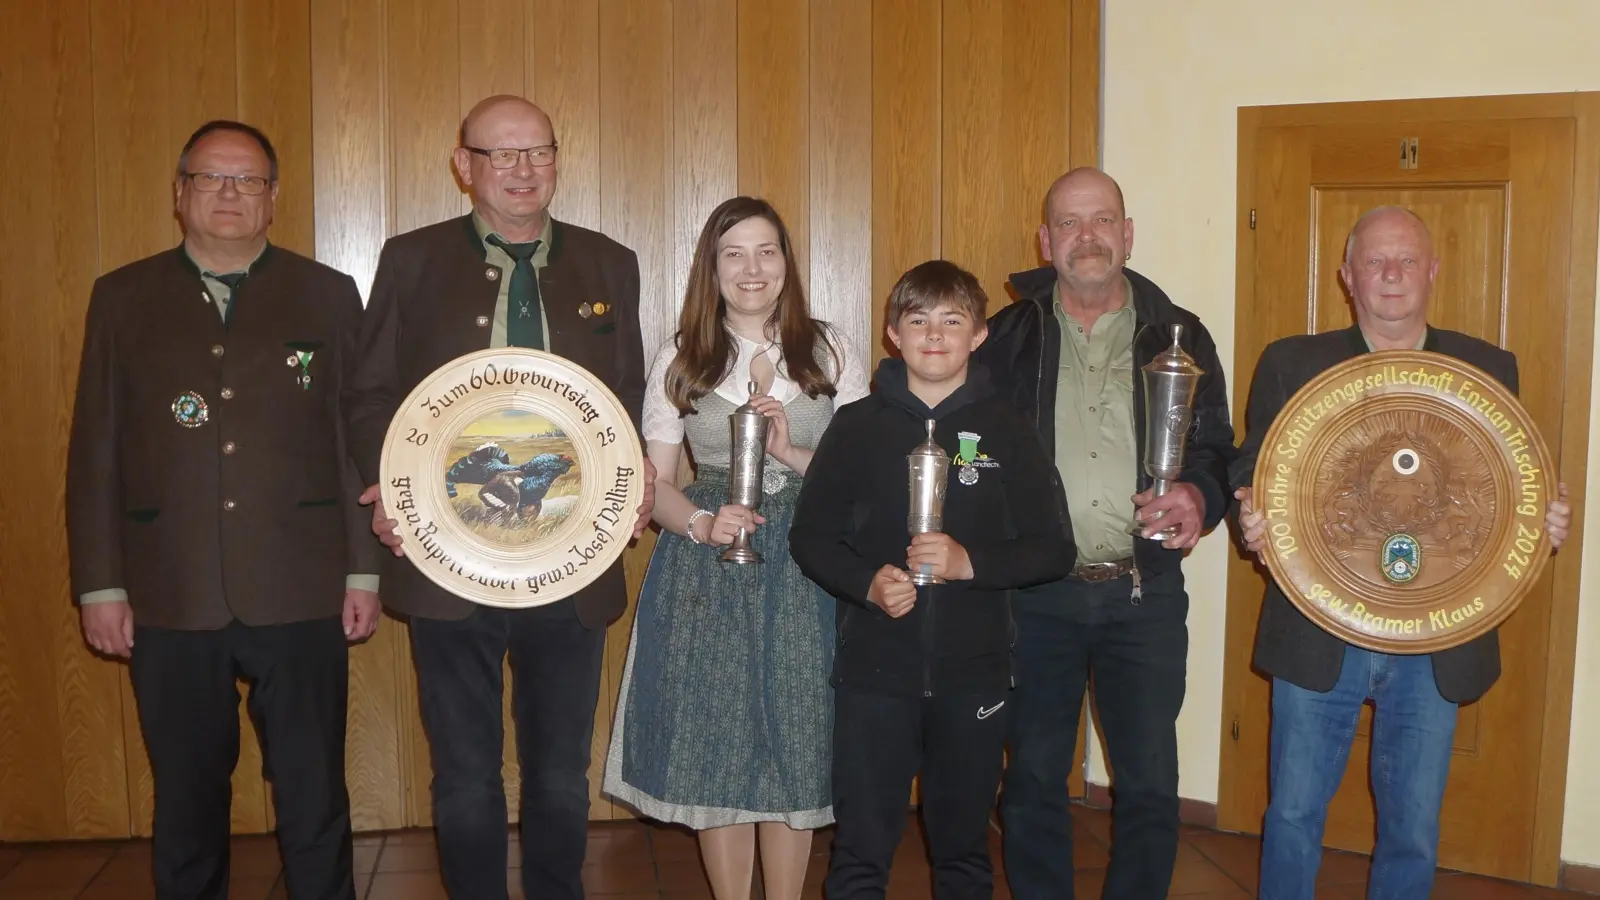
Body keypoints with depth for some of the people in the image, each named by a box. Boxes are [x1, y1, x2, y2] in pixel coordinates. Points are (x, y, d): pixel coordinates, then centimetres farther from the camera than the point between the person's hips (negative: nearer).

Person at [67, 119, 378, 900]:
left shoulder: (327, 295, 6)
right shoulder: (122, 298, 8)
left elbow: (359, 439, 4)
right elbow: (94, 451, 6)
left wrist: (363, 571, 1)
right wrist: (99, 584, 2)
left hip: (299, 598, -1)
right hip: (169, 600, 1)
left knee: (315, 804, 5)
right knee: (186, 805, 12)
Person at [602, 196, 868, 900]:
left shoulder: (834, 354, 6)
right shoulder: (680, 361, 5)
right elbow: (655, 485, 3)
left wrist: (794, 454, -14)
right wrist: (703, 522, -17)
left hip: (806, 569, 0)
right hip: (704, 574, 0)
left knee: (796, 741, 4)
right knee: (716, 743, 3)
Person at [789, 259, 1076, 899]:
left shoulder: (1006, 432, 2)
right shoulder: (858, 426, 1)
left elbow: (1054, 548, 0)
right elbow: (810, 535, 3)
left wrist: (970, 562, -16)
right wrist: (868, 583, -15)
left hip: (974, 676, 1)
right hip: (874, 671, -1)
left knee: (964, 848, 15)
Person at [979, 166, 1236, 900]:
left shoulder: (1179, 337, 4)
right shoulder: (1008, 336, 3)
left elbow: (1216, 450, 4)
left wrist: (1199, 497, -18)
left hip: (1145, 593, 1)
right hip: (1035, 593, 0)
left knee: (1149, 783, 8)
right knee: (1034, 776, 11)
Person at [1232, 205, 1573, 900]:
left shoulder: (1489, 369, 5)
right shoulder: (1289, 364, 1)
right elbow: (1250, 478, 1)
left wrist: (1545, 520, -12)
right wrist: (1250, 518, -20)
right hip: (1318, 637, -1)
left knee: (1414, 830, 13)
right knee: (1293, 815, 9)